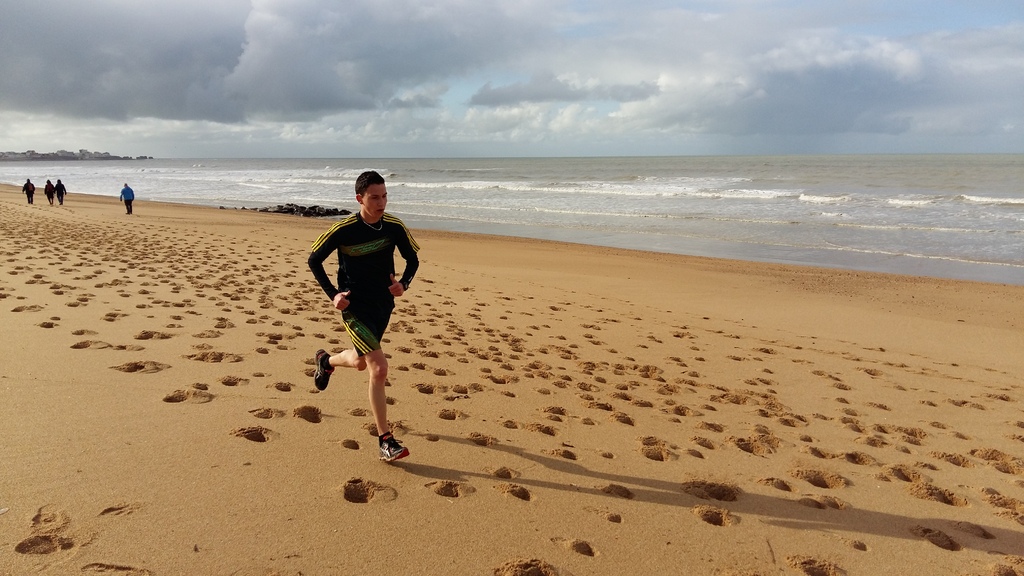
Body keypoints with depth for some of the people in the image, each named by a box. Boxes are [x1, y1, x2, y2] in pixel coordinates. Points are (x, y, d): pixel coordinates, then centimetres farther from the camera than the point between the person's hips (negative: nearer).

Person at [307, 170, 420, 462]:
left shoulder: (395, 227, -8)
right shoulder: (343, 230, -18)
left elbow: (412, 259, 7)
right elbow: (314, 260, -3)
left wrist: (403, 283, -12)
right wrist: (332, 294, -11)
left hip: (384, 305, 5)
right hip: (355, 307, -5)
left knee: (361, 362, 26)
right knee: (379, 368, -17)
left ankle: (326, 360, 62)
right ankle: (385, 440, -2)